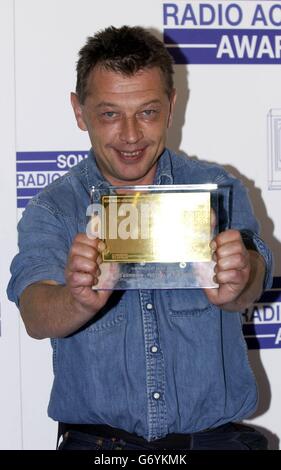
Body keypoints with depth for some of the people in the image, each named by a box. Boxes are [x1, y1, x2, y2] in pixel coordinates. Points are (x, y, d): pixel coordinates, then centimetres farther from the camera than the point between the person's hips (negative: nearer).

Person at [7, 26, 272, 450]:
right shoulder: (52, 211, 1)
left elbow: (248, 289, -14)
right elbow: (35, 316, -15)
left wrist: (236, 285, -37)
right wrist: (81, 301, -37)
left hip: (215, 435, 0)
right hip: (97, 439, 0)